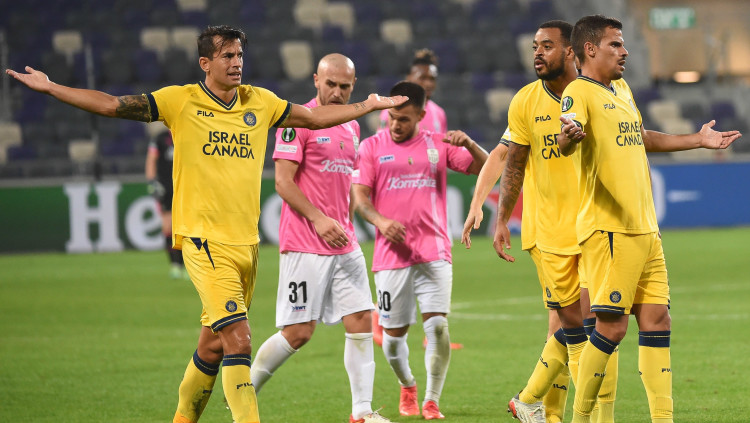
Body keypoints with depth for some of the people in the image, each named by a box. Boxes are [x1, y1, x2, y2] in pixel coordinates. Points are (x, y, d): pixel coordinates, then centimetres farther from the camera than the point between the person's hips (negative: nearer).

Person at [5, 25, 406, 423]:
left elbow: (315, 117, 24)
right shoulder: (181, 101, -2)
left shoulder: (260, 103, 10)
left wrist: (369, 105, 25)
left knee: (214, 345, 12)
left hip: (247, 241, 5)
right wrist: (49, 88, -6)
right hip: (206, 242, -5)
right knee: (238, 340, -16)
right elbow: (112, 105, -2)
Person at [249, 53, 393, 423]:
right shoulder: (297, 121, -8)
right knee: (298, 332, -7)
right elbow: (283, 182, -13)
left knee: (361, 321, -1)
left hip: (344, 244, 7)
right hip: (304, 244, -7)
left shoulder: (351, 127, 16)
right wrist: (318, 219, -21)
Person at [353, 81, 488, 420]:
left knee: (437, 325, -14)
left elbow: (485, 169, 7)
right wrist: (381, 221, -19)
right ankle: (407, 387, 32)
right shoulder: (372, 147, 5)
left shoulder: (438, 145, 8)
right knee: (394, 333, 3)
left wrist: (470, 144, -14)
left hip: (434, 252, 0)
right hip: (392, 253, 0)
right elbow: (359, 197, 1)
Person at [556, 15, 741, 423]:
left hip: (645, 228, 9)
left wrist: (697, 140, 42)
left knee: (657, 321, 5)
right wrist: (569, 136, -52)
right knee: (611, 326, -9)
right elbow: (568, 140, -28)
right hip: (608, 230, -9)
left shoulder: (621, 88, 20)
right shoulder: (579, 91, -9)